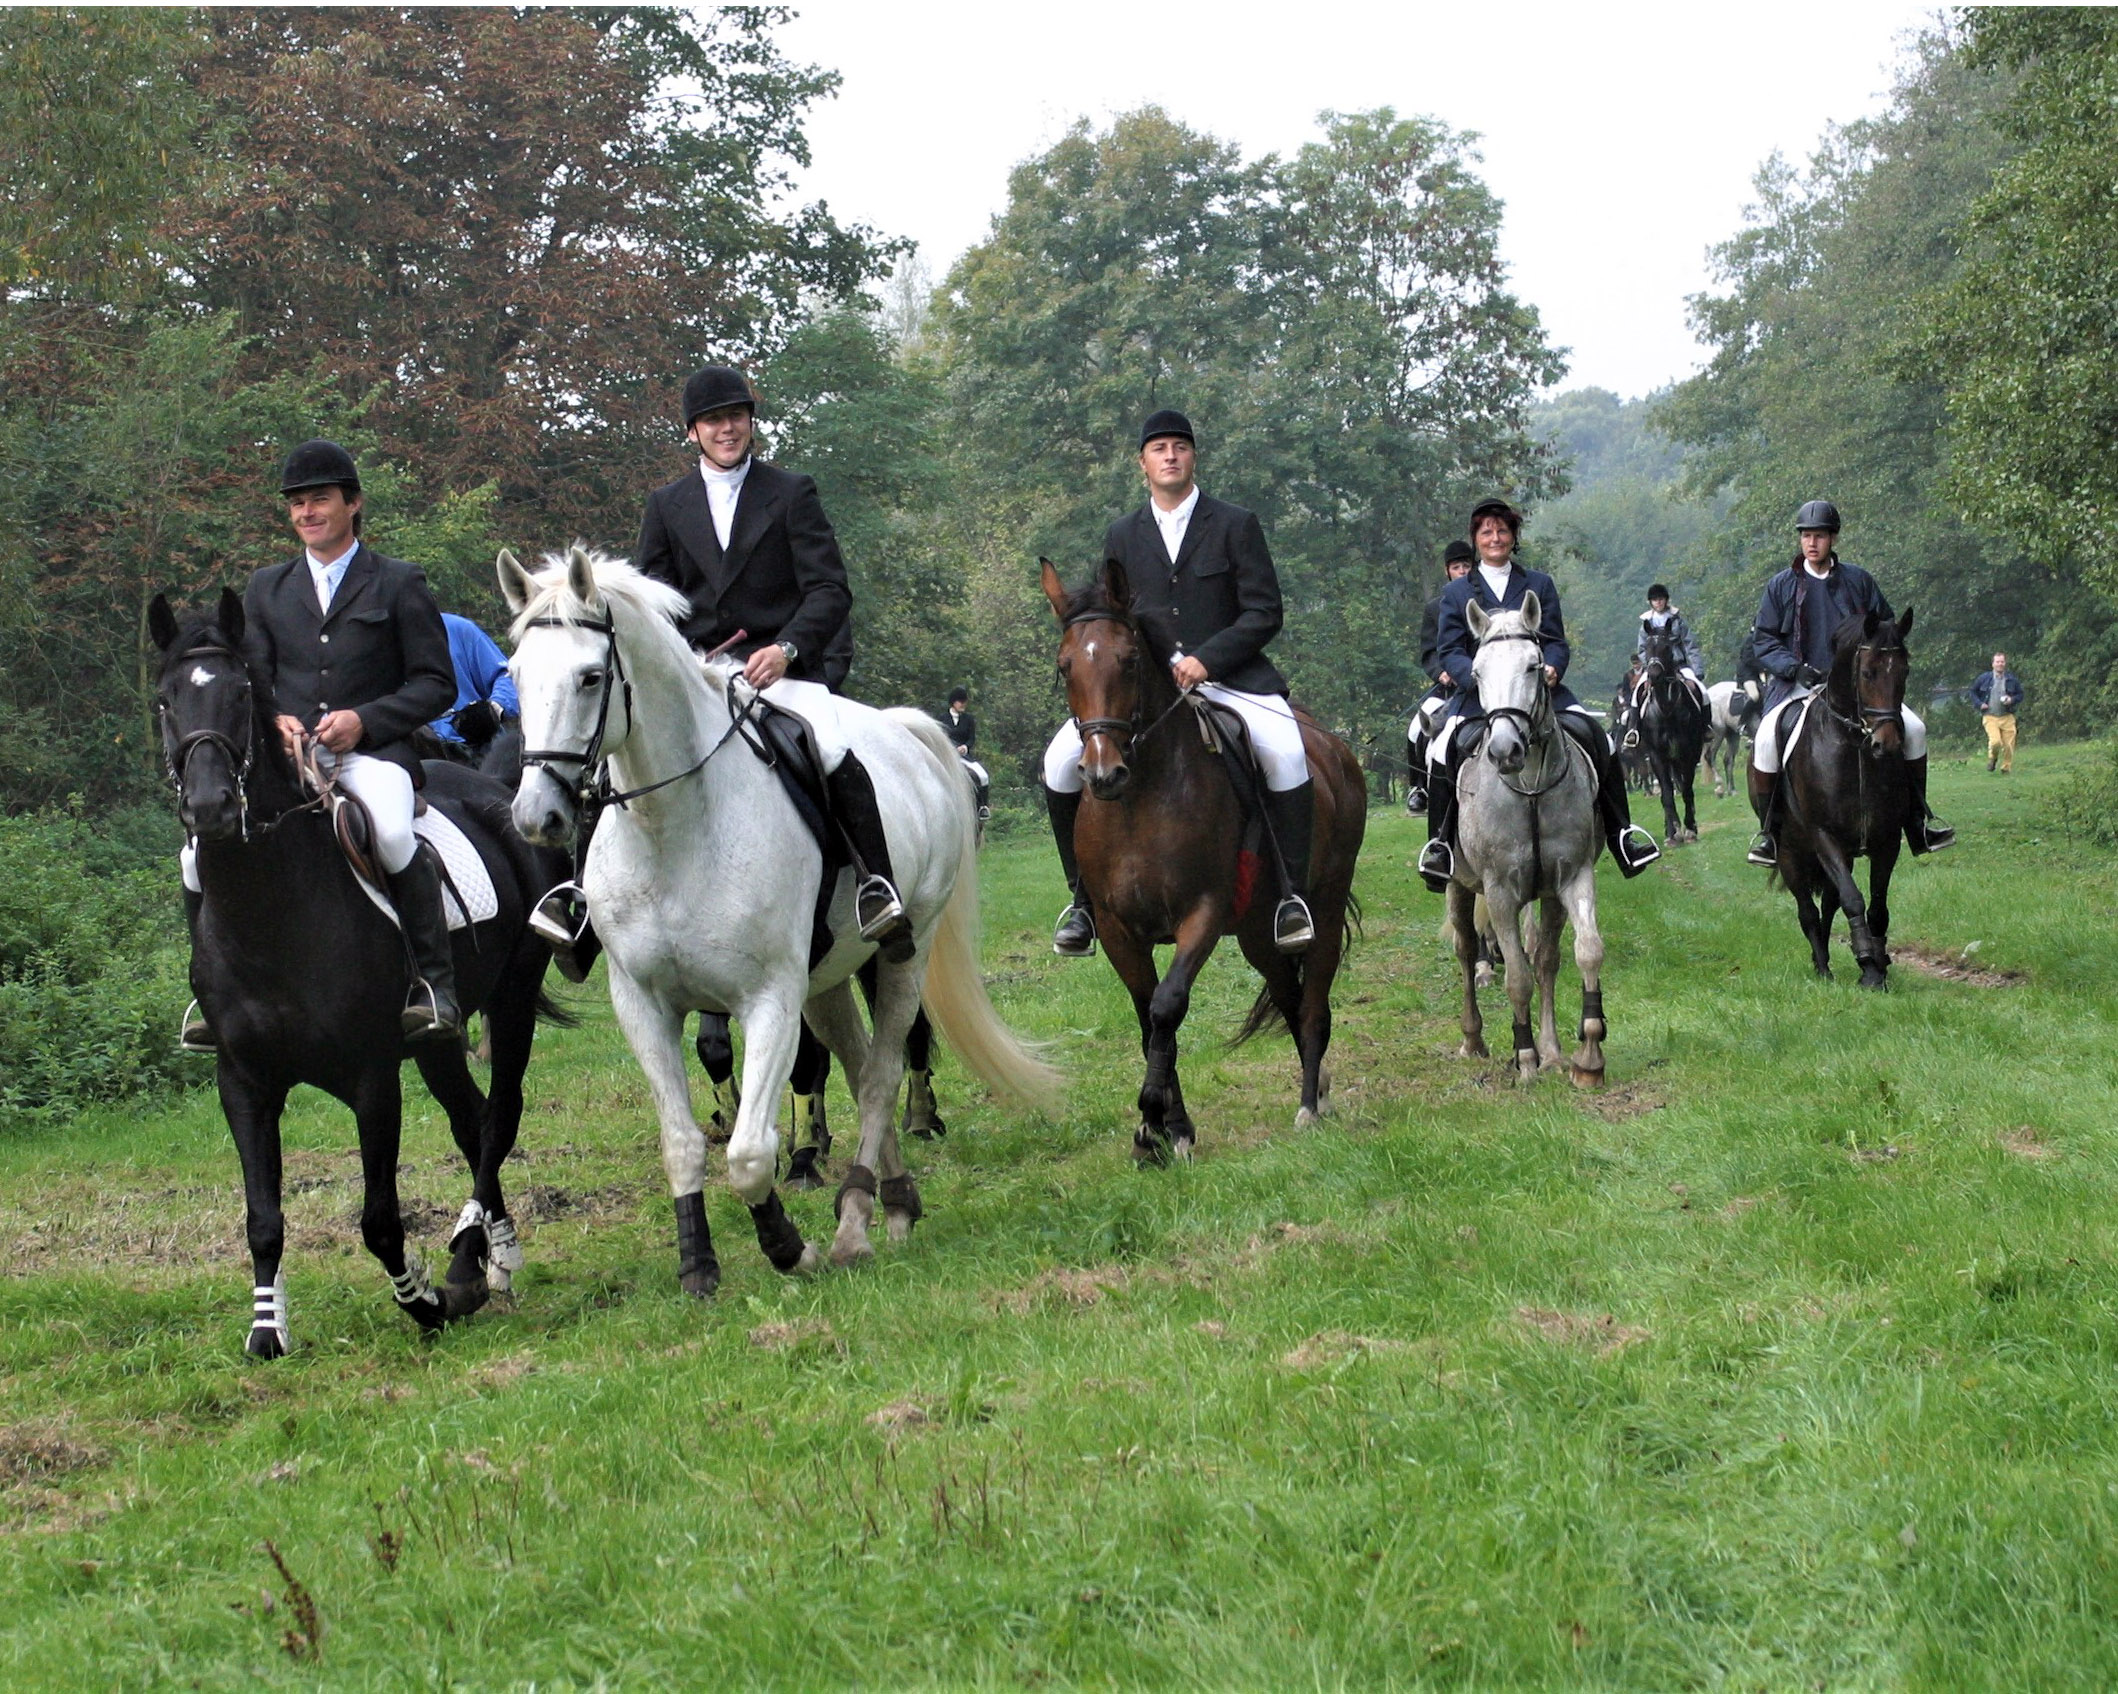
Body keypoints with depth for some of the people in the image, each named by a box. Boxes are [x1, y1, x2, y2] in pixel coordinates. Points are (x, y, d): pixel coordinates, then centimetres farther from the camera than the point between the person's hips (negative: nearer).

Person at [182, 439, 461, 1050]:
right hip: (284, 756, 4)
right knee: (201, 853, -17)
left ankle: (434, 986, -26)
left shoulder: (399, 584, 10)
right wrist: (273, 722, -6)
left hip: (370, 753, -4)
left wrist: (365, 720, -12)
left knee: (393, 836, -37)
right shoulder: (267, 588, 22)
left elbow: (435, 683, 5)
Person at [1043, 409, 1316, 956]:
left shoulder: (1237, 525, 5)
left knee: (1285, 752, -32)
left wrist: (1205, 660, -16)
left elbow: (1264, 613, -2)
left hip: (1228, 675, -3)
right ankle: (1083, 895, -3)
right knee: (1063, 759, -17)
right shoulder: (1121, 536, 15)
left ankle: (1291, 892, -21)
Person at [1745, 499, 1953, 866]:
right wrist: (1795, 669, -13)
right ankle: (1767, 831, -15)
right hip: (1798, 685, -2)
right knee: (1766, 739, -30)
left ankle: (1918, 819, 2)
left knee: (1913, 729, -14)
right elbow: (1764, 642, 5)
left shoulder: (1858, 581, 10)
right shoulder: (1781, 586, 7)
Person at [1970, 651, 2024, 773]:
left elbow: (2020, 695, 15)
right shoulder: (1984, 678, 3)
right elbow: (1973, 691, 16)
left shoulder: (2012, 679, 5)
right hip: (1990, 717, -2)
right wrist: (1979, 704, 1)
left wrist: (2012, 700, -6)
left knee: (2009, 745, -2)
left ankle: (2006, 769, 18)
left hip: (2007, 717, 2)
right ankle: (1992, 758, 12)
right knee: (1995, 741, -21)